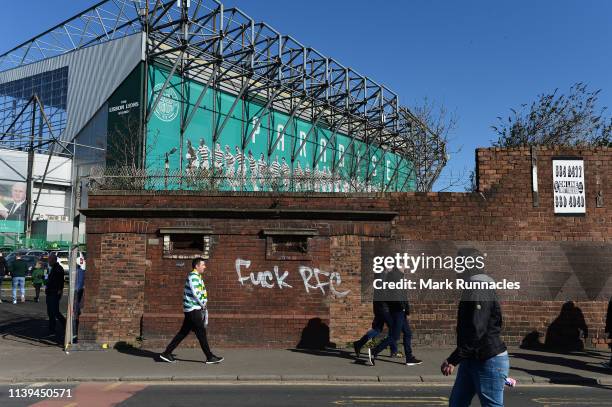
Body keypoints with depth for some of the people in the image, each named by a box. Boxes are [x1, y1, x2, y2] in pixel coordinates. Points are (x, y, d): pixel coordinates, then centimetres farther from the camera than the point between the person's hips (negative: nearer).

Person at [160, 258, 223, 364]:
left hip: (190, 309, 10)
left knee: (183, 332, 12)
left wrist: (203, 304, 11)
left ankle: (167, 353, 16)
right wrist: (203, 304, -9)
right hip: (193, 309, -10)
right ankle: (210, 357, 3)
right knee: (201, 333, -3)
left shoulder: (196, 276, 19)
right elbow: (195, 293, -20)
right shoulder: (193, 276, -14)